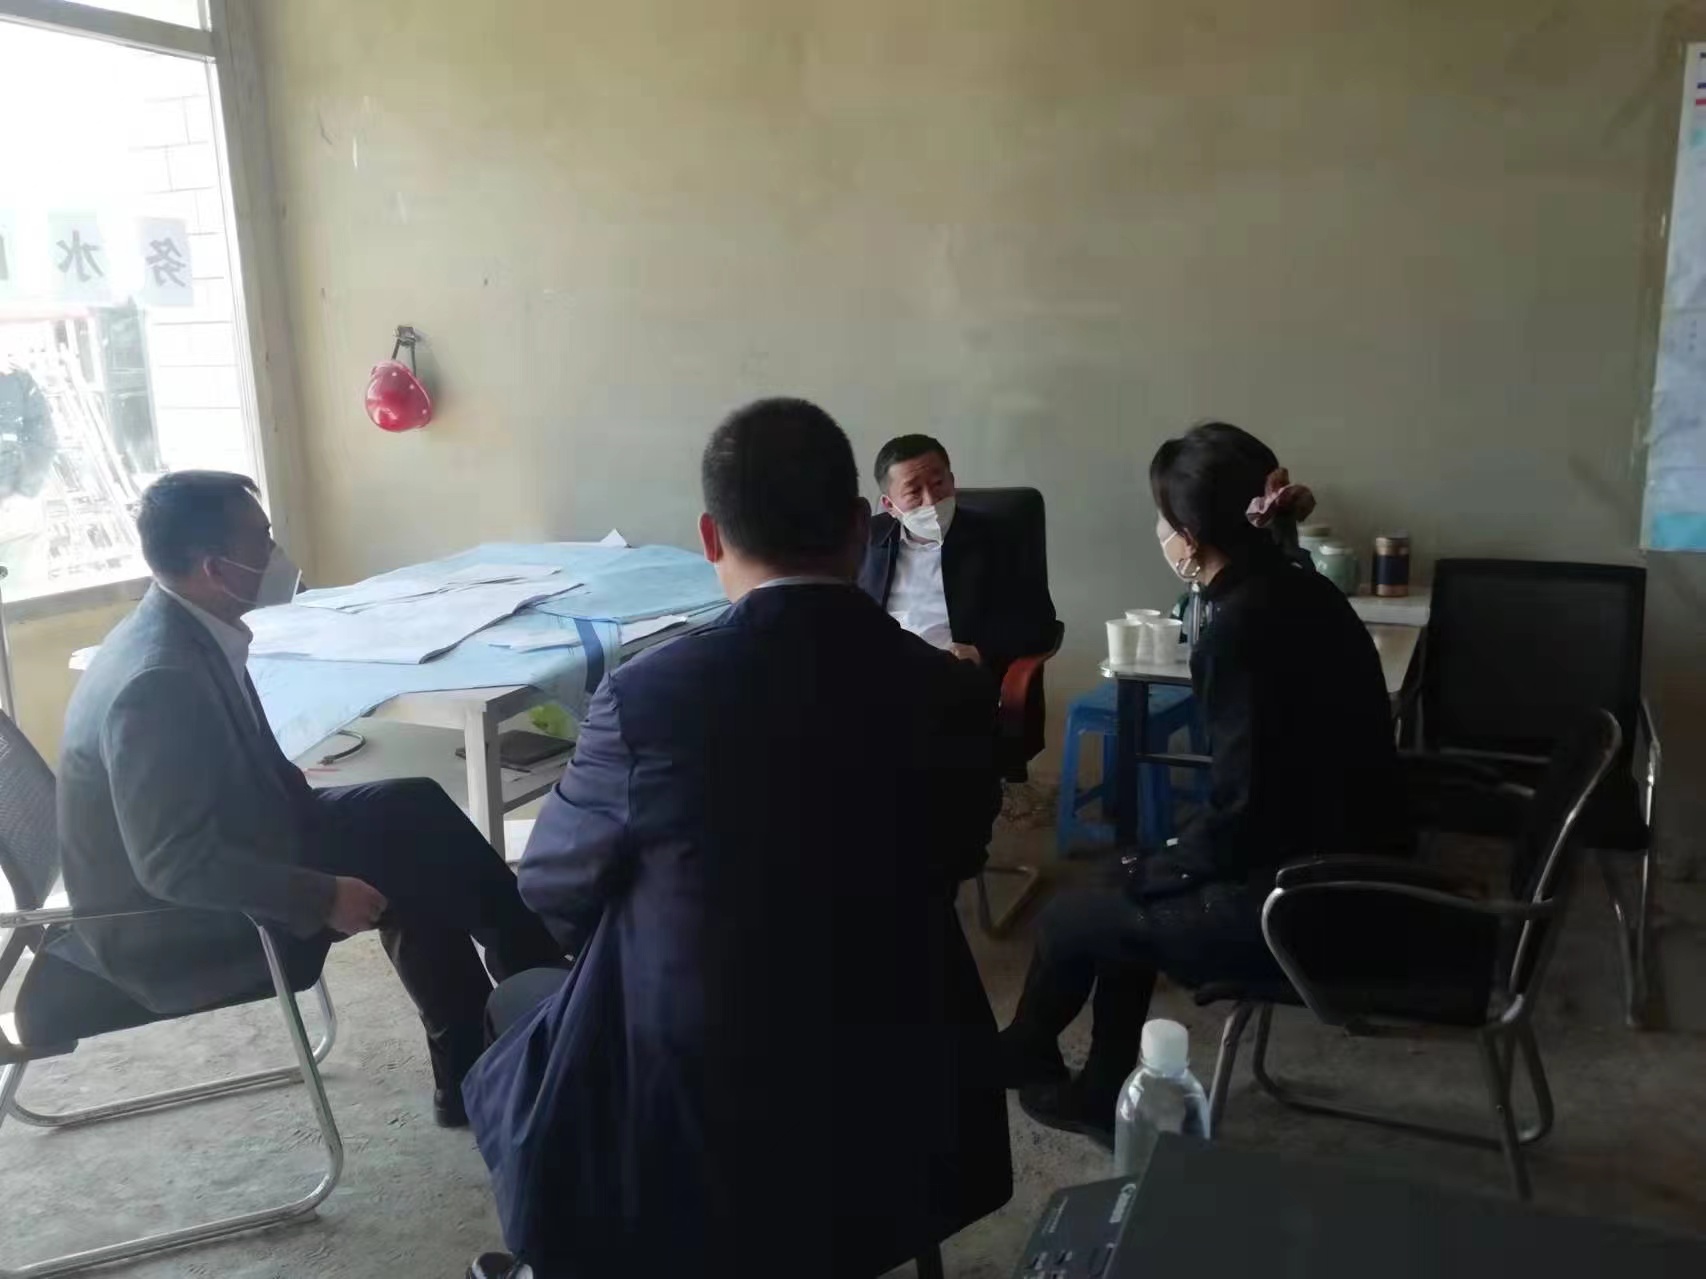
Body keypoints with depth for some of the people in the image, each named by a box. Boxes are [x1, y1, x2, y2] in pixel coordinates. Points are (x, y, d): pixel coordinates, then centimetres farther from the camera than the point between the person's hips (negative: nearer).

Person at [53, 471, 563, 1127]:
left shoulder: (182, 629, -2)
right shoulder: (158, 679, -30)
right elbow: (175, 864, -29)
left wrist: (292, 785, 1)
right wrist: (323, 897, -24)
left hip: (219, 852, 9)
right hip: (171, 922, -9)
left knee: (411, 811, 2)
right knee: (398, 874, -11)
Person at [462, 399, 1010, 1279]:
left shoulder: (645, 699, -22)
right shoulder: (950, 696, -12)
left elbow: (552, 892, -5)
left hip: (684, 1112, -4)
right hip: (898, 1106, 4)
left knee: (517, 1007, 25)